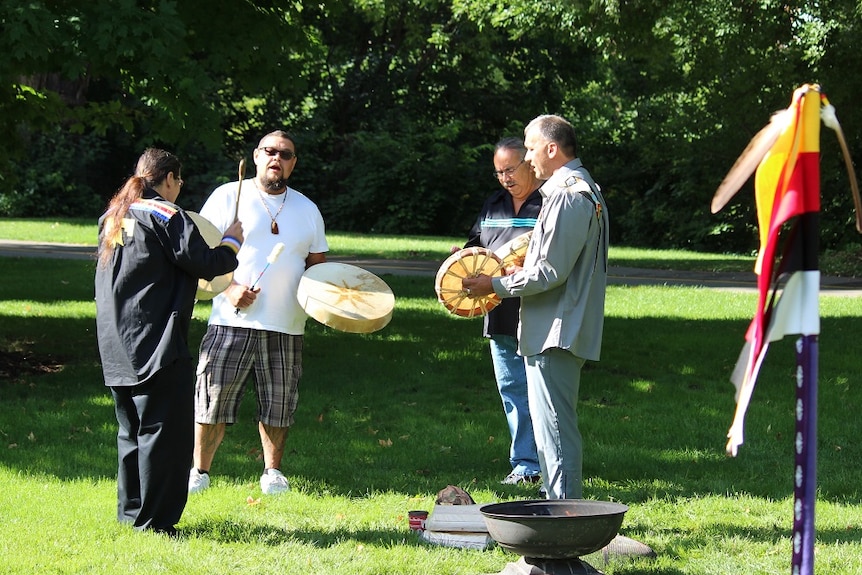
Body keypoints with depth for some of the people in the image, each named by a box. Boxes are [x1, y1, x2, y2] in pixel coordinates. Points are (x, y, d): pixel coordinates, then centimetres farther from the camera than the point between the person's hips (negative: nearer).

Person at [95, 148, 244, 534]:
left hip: (117, 347, 8)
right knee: (163, 430, -4)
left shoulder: (113, 216, 14)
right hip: (157, 344, -8)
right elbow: (205, 263, -13)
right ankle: (154, 520, -4)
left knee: (132, 430, 17)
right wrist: (231, 242, 4)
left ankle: (130, 511, 22)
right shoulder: (166, 215, -10)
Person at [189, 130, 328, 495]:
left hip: (286, 327, 3)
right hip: (233, 321, -3)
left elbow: (317, 263, 21)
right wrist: (229, 288, -14)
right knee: (214, 396, -5)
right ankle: (199, 471, 8)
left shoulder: (306, 209, 15)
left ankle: (273, 471, 23)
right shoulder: (229, 197, 4)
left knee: (278, 404, 7)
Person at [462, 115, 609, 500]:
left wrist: (497, 286, -11)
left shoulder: (568, 196, -17)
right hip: (554, 331, 11)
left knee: (554, 425, -8)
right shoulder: (581, 189, 17)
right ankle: (557, 501, 22)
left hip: (556, 333, -11)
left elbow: (552, 272, -20)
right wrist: (518, 273, 15)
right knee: (548, 422, 16)